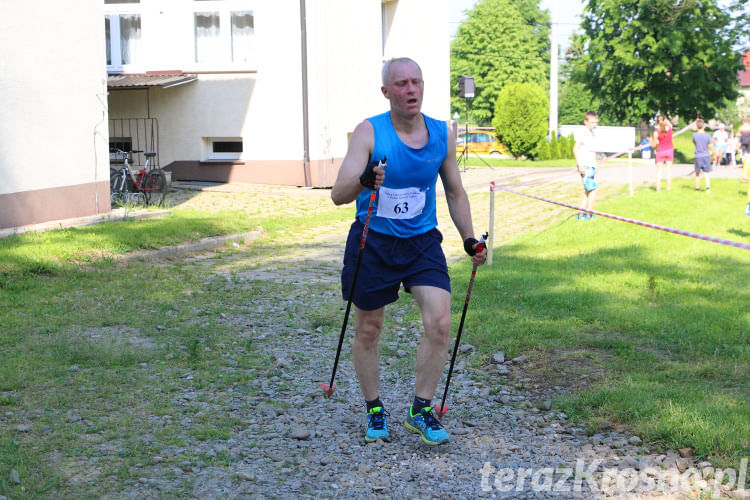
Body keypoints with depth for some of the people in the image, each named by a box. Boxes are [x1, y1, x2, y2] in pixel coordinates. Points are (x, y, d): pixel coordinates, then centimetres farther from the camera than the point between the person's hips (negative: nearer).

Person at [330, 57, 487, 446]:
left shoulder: (442, 134, -1)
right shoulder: (369, 132, -13)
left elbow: (455, 193, 14)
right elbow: (338, 195, -22)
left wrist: (469, 240, 12)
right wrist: (363, 181, -43)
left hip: (422, 242, 3)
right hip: (373, 243, -2)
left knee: (440, 323, -11)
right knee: (367, 331, 7)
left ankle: (421, 410, 6)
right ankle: (374, 410, 27)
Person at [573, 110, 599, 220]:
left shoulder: (592, 134, 17)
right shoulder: (582, 133, -10)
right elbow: (575, 149, -15)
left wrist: (595, 167, 22)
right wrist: (580, 165, -21)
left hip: (591, 166, 9)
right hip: (584, 166, -9)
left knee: (587, 190, 11)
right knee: (592, 189, -12)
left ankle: (581, 214, 16)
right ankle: (589, 214, -7)